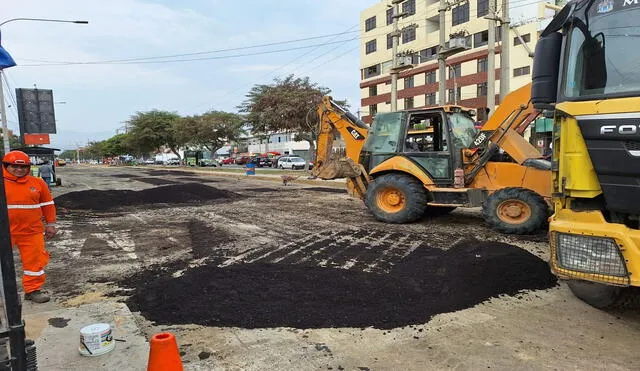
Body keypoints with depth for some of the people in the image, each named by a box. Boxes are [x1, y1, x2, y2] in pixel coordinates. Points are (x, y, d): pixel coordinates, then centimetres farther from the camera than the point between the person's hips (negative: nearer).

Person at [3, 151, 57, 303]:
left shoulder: (38, 183, 3)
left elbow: (47, 205, 9)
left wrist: (50, 225, 8)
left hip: (32, 231, 2)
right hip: (5, 232, -1)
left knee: (35, 261, 7)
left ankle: (33, 290, 21)